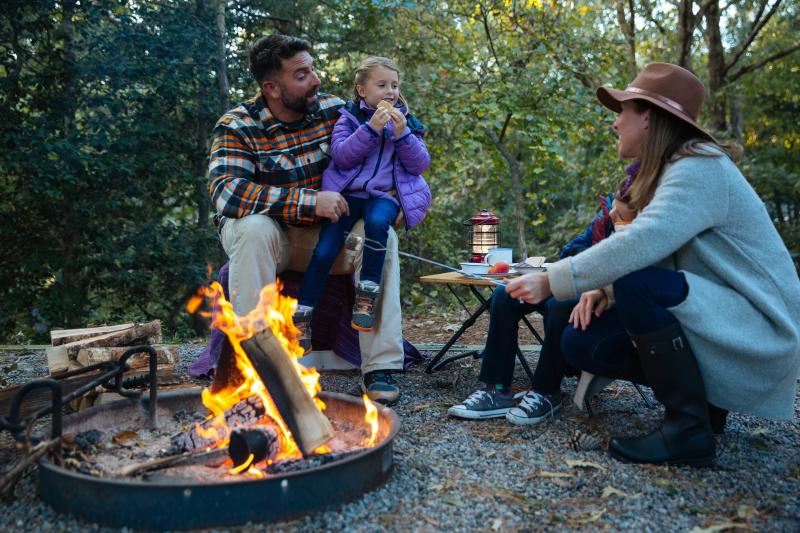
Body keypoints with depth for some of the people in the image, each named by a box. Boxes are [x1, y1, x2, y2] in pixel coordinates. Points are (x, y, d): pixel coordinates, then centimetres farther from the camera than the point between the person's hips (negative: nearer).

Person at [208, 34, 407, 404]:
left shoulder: (333, 109, -1)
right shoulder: (237, 127, -14)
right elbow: (226, 192, -30)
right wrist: (310, 201, -35)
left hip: (324, 235, 3)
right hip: (267, 235, -3)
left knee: (381, 235, -22)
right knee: (253, 229, -36)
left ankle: (380, 367, -21)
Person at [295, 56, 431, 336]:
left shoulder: (407, 122, 14)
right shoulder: (349, 118, 7)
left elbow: (420, 164, 5)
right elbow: (341, 156, -8)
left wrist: (402, 134, -9)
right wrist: (371, 128, -16)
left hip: (385, 196, 1)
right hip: (350, 192, 0)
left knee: (377, 221, -35)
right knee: (324, 251, -18)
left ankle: (367, 293, -22)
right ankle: (302, 317, -8)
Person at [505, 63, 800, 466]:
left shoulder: (700, 169, -20)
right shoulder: (673, 170, 12)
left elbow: (641, 244, -33)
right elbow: (645, 246, 7)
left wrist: (550, 282, -29)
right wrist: (597, 288, -12)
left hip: (758, 331, -9)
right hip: (718, 317, 9)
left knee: (638, 284, -31)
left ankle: (688, 429, -19)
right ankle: (701, 399, 12)